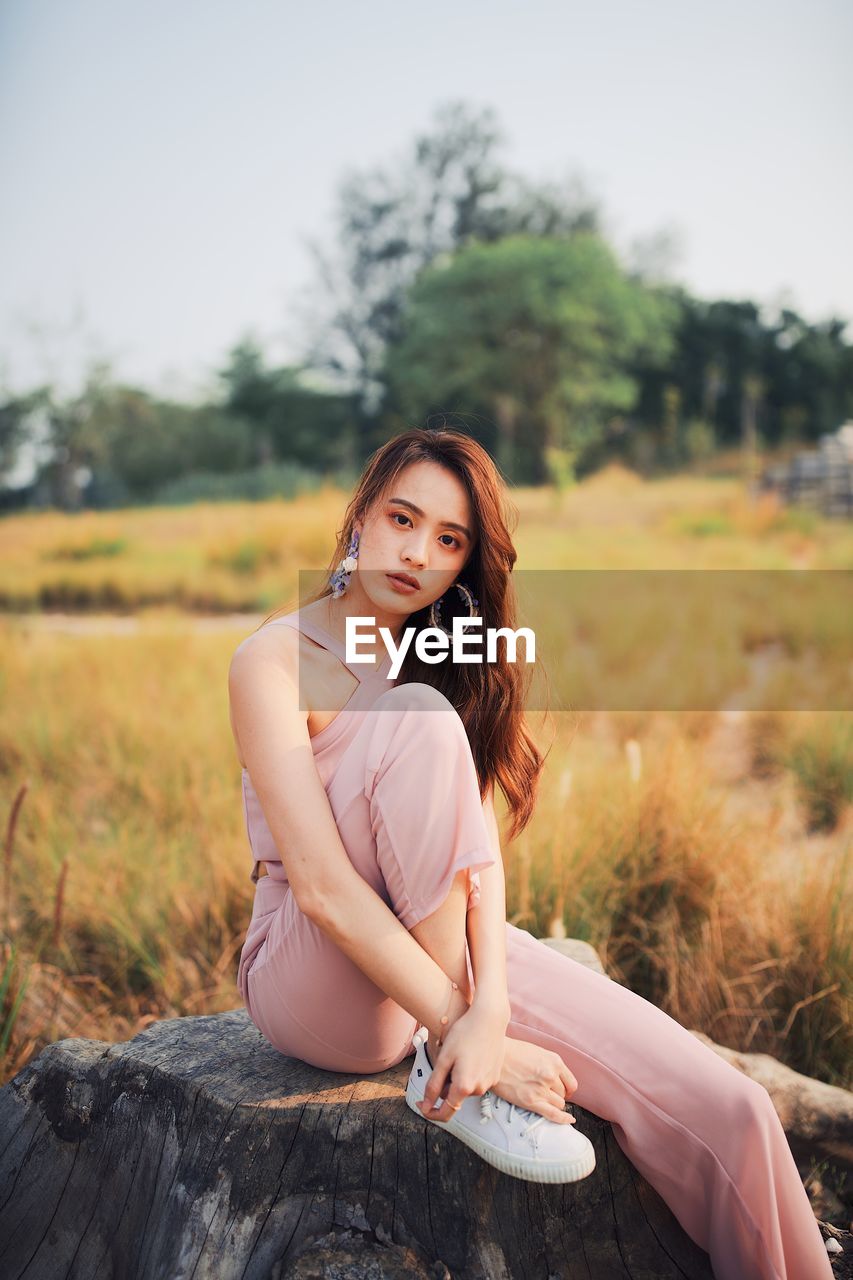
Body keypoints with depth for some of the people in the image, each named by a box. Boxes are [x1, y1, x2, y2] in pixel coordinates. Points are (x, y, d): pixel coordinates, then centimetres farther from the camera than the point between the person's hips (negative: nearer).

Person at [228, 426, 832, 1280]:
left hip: (452, 952, 4)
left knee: (725, 1112, -16)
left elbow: (480, 853, -8)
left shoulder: (451, 664, 6)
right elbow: (322, 887, -21)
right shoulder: (275, 661, -11)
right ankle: (446, 1060, -22)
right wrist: (472, 1034, -25)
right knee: (418, 721, -29)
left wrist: (491, 1008, -26)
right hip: (323, 985, -4)